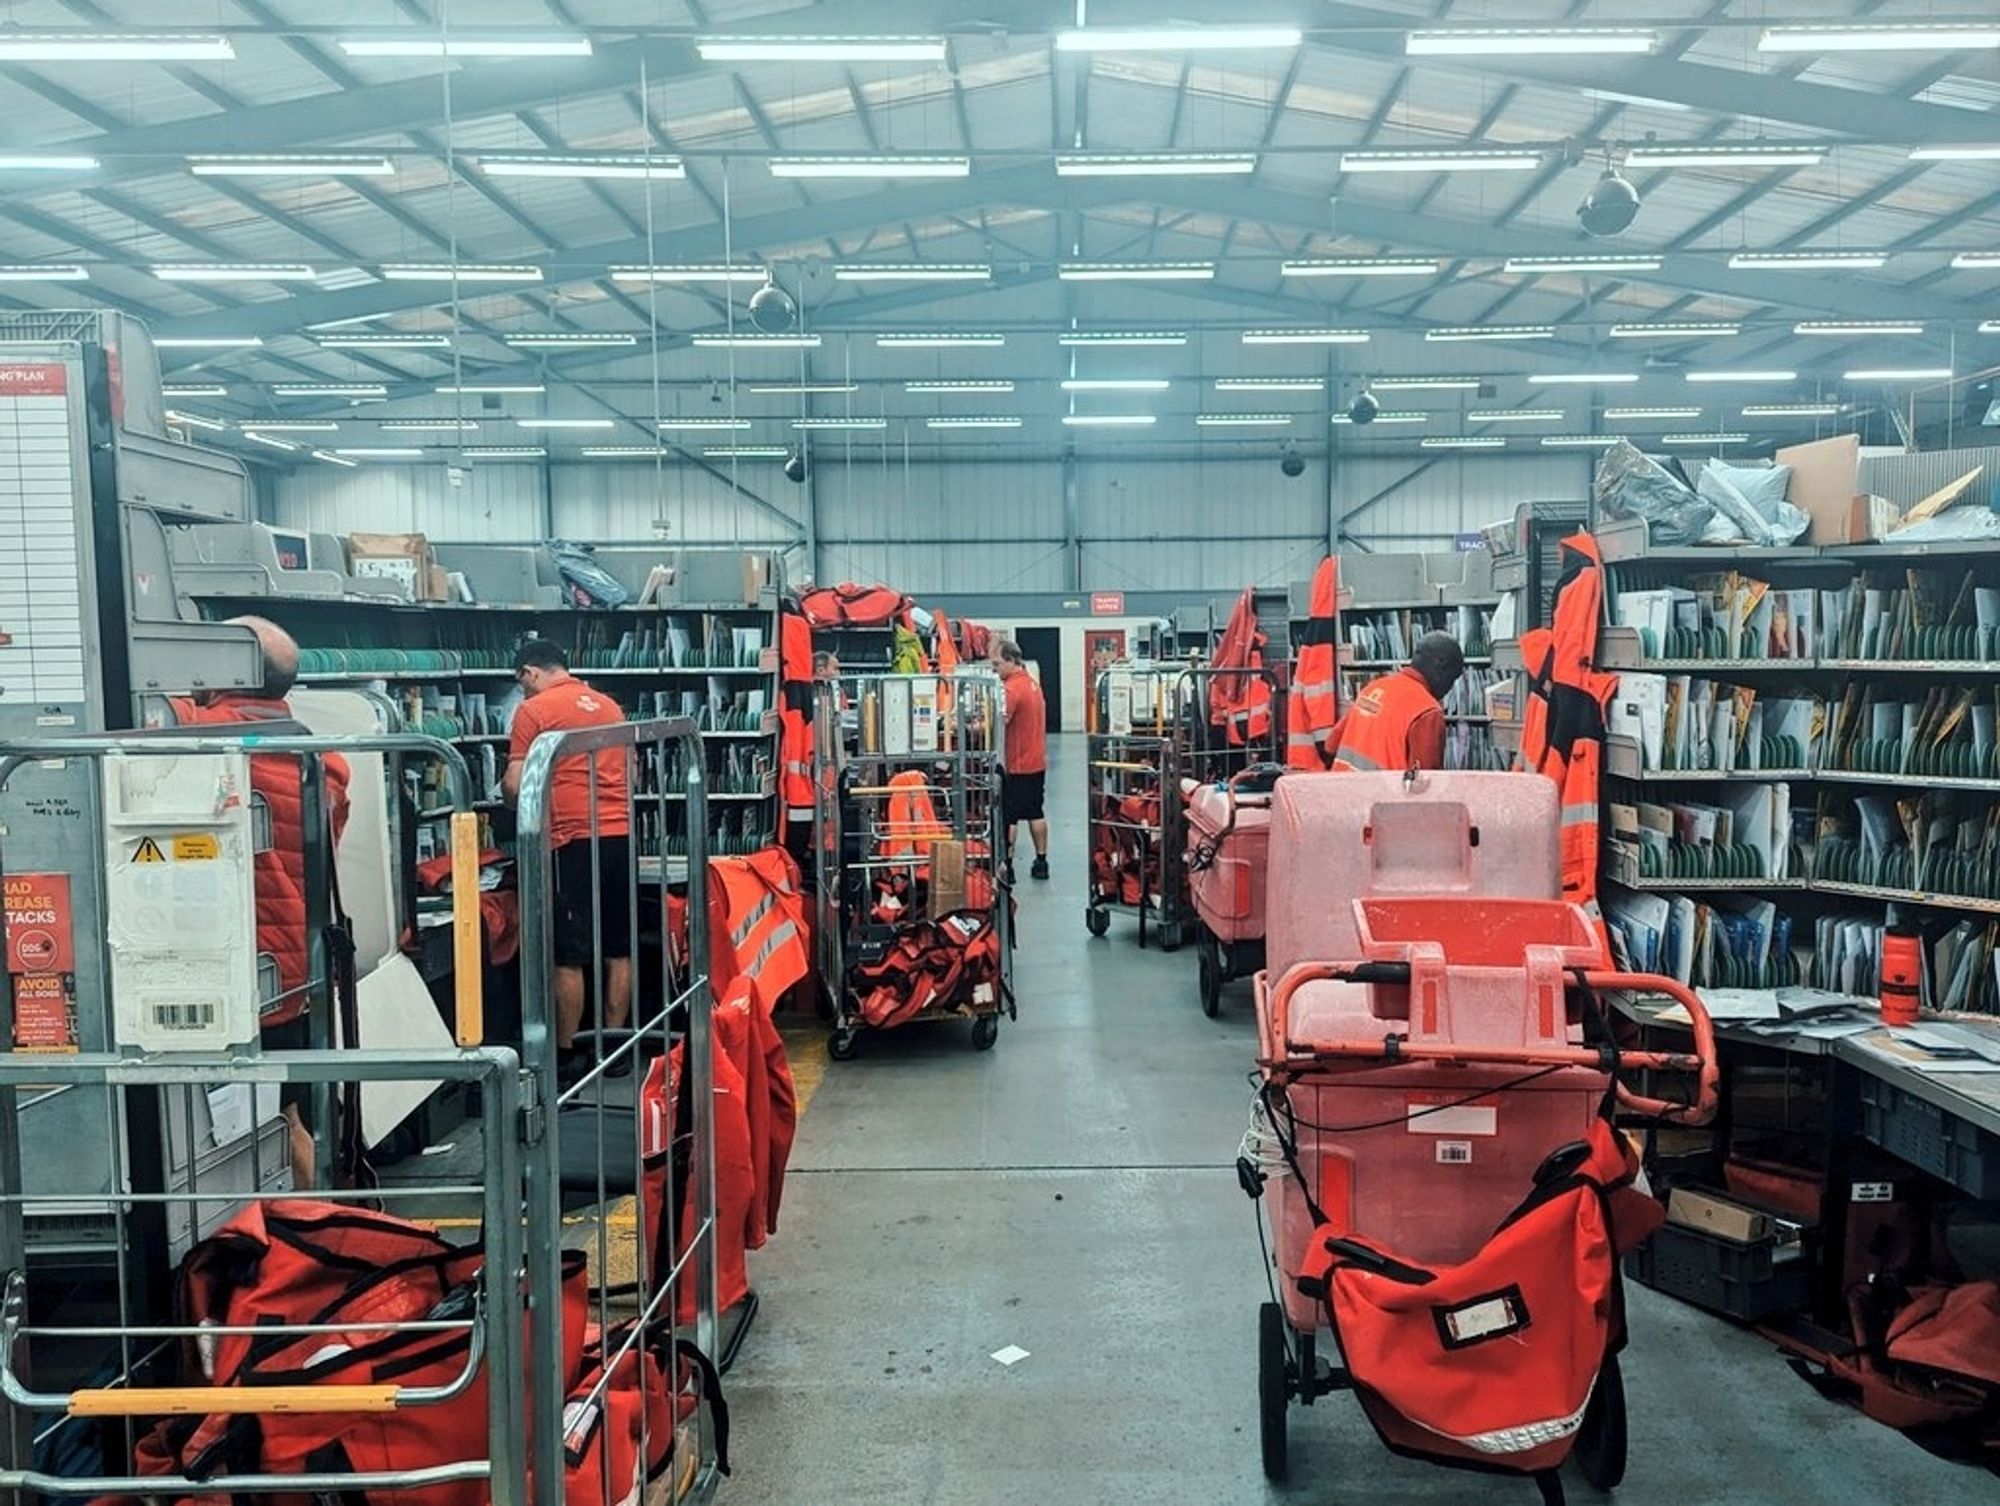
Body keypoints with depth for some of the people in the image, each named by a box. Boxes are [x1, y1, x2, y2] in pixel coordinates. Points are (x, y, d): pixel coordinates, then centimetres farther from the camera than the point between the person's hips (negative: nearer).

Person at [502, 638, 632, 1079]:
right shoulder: (609, 705, 16)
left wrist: (506, 786, 16)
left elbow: (515, 785, -6)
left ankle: (566, 1053, 9)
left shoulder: (534, 710, -3)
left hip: (574, 841, -6)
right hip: (620, 835, 6)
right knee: (618, 949, 11)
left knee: (569, 954, 2)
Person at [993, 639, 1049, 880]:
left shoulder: (1012, 688, -19)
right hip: (1037, 762, 9)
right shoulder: (1033, 682, 10)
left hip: (1016, 765, -9)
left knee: (1008, 817, -1)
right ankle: (1041, 862, 19)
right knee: (1035, 813, 14)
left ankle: (1006, 866, 3)